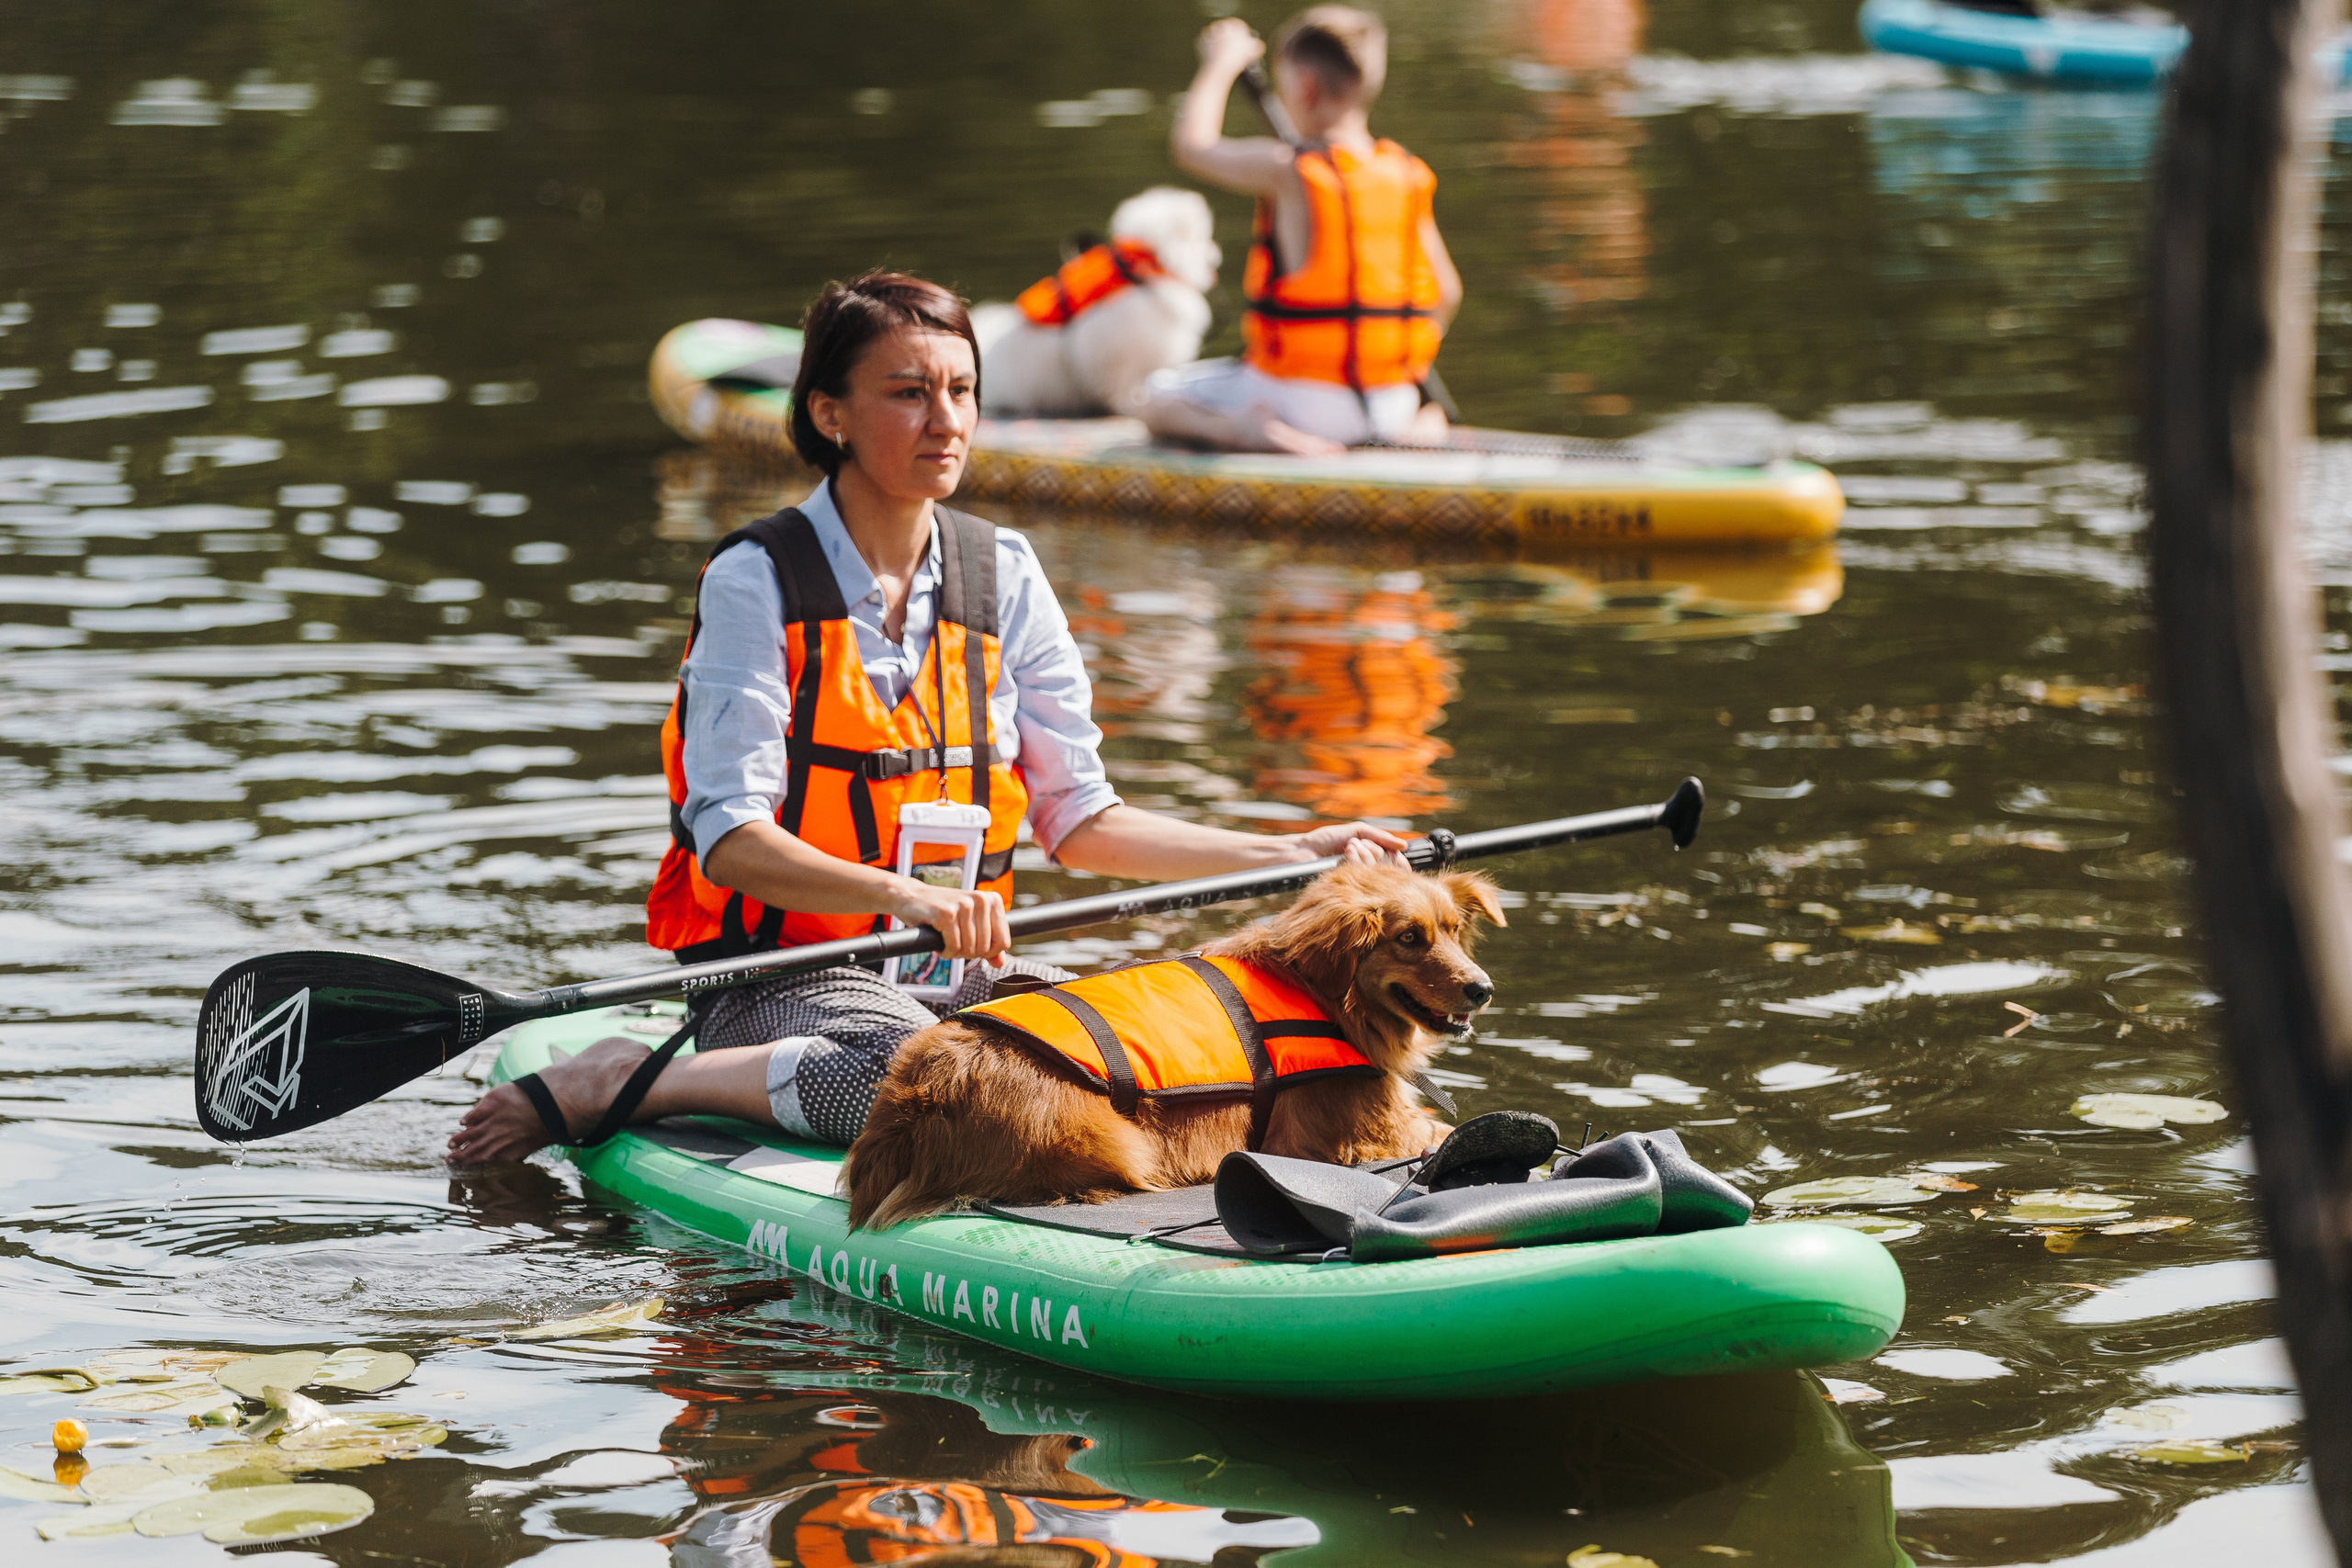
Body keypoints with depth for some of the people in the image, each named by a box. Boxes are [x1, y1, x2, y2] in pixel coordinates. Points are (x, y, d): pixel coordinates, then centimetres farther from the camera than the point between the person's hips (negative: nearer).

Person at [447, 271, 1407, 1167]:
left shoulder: (1002, 576, 9)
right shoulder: (757, 580, -8)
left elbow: (1077, 819, 10)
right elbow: (729, 842, -17)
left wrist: (1292, 856, 2)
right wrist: (903, 895, -33)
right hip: (781, 971, -6)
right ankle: (621, 1083, -16)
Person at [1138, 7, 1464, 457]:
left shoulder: (1285, 171, -15)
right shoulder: (1406, 176, 0)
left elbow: (1192, 144, 1)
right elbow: (1446, 292, 5)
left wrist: (1222, 63, 17)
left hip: (1299, 398, -5)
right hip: (1390, 402, 5)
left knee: (1159, 398, 14)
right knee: (1430, 412, 39)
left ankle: (1249, 429, -15)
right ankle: (1417, 430, 3)